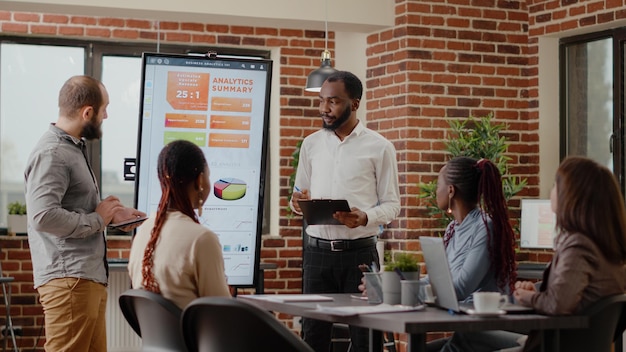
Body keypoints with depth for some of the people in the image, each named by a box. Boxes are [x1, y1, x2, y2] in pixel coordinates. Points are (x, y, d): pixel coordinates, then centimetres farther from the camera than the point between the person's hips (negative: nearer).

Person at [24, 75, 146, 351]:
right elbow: (44, 216, -25)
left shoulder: (74, 148, 18)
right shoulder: (51, 154, -14)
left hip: (91, 277, 10)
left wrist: (112, 214, 14)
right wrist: (97, 220, -14)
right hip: (68, 279, -10)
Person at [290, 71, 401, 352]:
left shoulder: (379, 147, -1)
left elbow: (391, 204, 0)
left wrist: (365, 218, -20)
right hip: (317, 250, 3)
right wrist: (298, 202, -8)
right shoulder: (311, 144, 10)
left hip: (359, 251, -3)